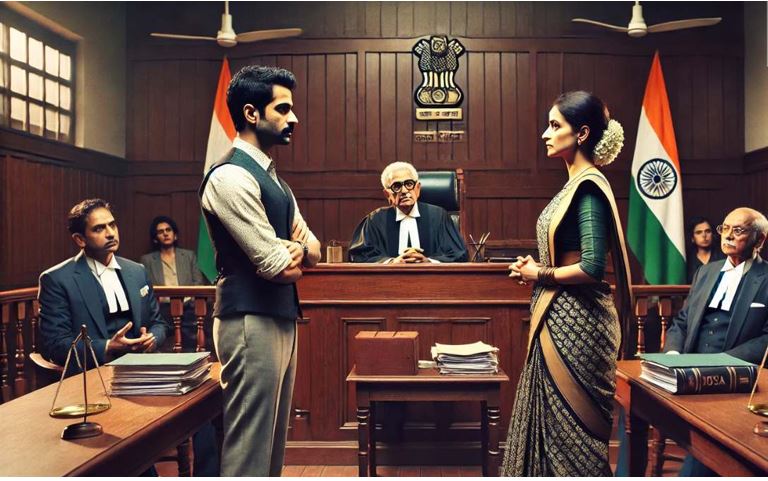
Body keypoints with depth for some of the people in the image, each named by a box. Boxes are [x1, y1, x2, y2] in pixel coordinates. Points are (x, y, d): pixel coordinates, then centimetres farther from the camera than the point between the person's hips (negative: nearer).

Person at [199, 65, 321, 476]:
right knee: (249, 446, -1)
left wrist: (299, 249, -9)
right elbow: (276, 265, -19)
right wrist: (293, 258, 3)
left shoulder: (272, 177, 16)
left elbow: (312, 249, 14)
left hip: (282, 319, 10)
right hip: (251, 323, -10)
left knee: (272, 441, 17)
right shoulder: (231, 176, -15)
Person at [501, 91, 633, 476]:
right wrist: (535, 267, 5)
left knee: (570, 424, 4)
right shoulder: (576, 184, 12)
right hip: (558, 317, 9)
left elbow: (592, 268, -24)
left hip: (575, 321, -9)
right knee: (552, 419, 17)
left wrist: (540, 275, -11)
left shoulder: (589, 187, -16)